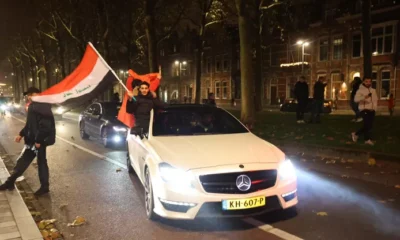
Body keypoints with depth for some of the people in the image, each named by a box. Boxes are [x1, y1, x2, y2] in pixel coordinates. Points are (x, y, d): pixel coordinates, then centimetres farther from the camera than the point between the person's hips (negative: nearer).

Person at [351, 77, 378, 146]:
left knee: (370, 125, 6)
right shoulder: (360, 90, -6)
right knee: (367, 124, -15)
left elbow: (375, 100, 17)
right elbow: (356, 99, -20)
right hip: (364, 110, -6)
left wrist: (374, 108, 1)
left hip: (371, 110, 6)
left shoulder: (373, 90, 12)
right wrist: (364, 97, -36)